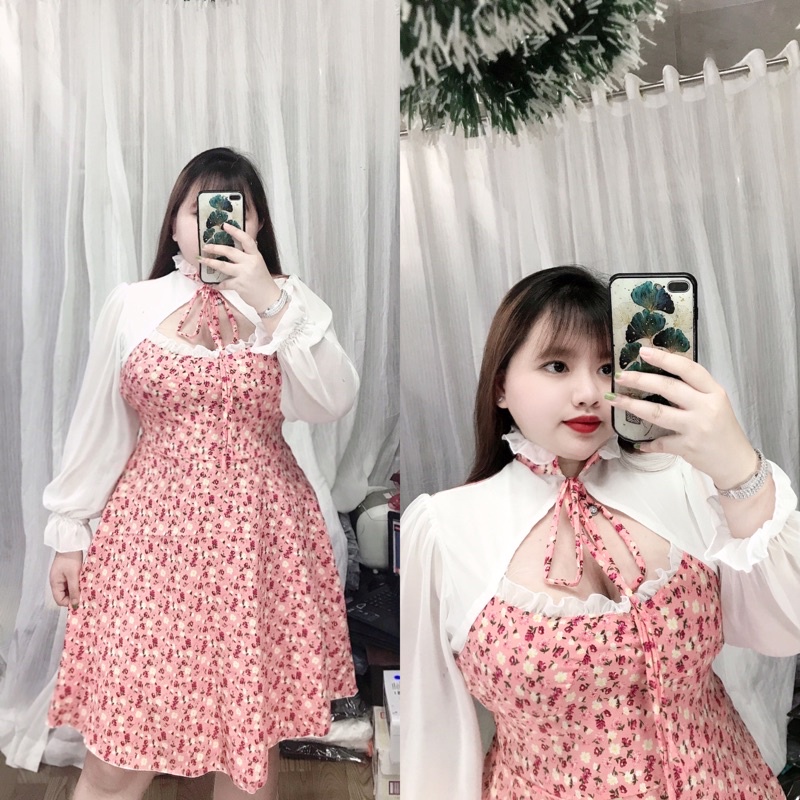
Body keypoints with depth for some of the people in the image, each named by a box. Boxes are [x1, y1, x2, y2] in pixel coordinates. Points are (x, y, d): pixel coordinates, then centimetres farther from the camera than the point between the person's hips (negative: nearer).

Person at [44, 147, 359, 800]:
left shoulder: (290, 305, 3)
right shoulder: (131, 305, 6)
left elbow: (331, 403, -13)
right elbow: (98, 427, 10)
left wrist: (270, 300, -18)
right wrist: (70, 531, 12)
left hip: (259, 537, 0)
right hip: (152, 531, 1)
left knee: (252, 730, 10)